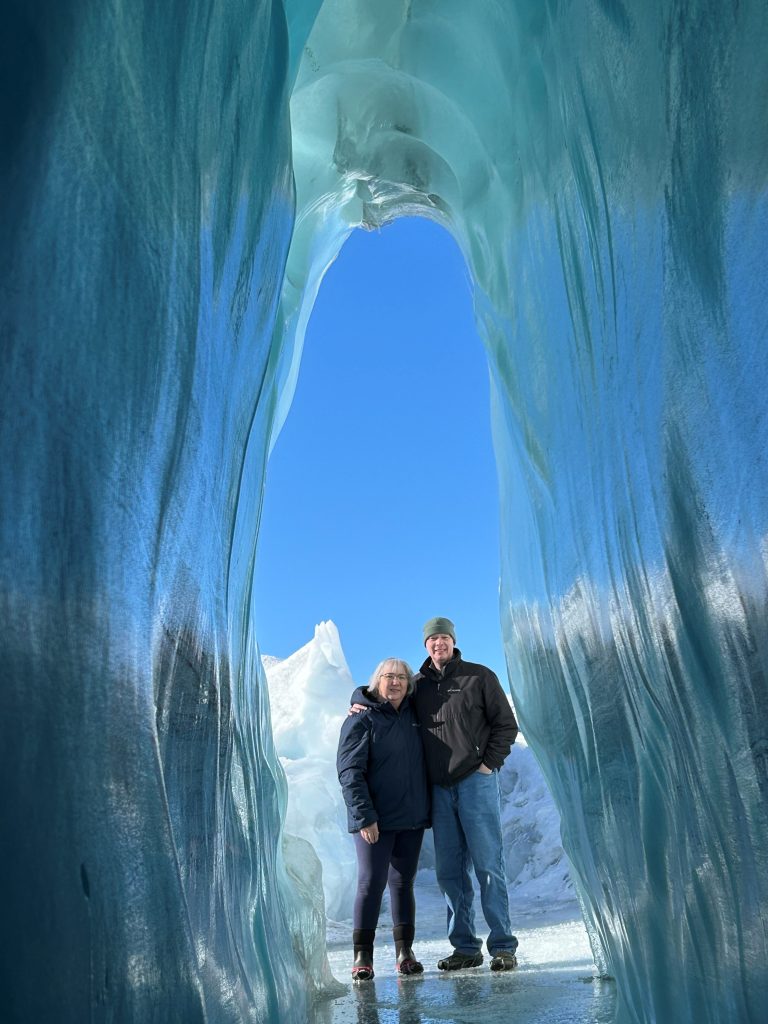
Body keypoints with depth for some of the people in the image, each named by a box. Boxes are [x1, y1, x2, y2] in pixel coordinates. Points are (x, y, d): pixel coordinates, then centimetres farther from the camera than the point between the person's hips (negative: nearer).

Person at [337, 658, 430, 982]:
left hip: (412, 818, 5)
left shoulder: (412, 715, 8)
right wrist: (364, 816, -19)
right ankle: (362, 955, 7)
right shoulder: (361, 721, -8)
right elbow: (350, 772, -13)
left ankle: (405, 951, 20)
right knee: (371, 882, -4)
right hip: (375, 820, -5)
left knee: (403, 883, 11)